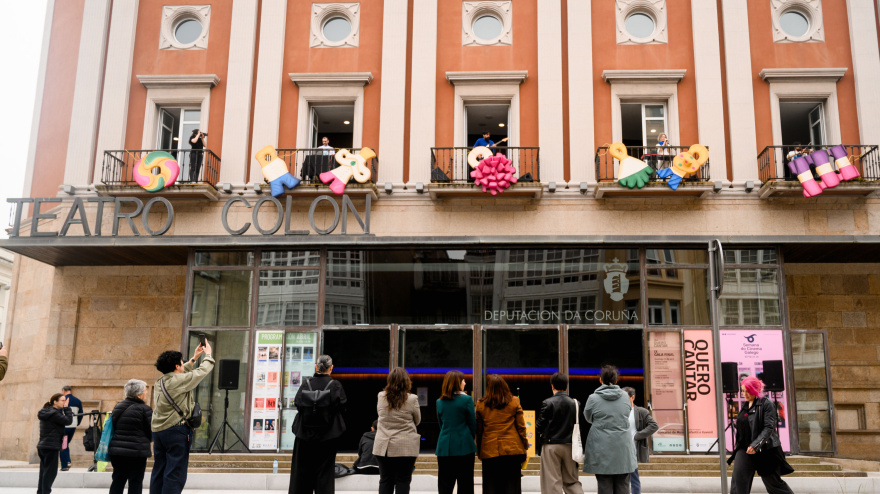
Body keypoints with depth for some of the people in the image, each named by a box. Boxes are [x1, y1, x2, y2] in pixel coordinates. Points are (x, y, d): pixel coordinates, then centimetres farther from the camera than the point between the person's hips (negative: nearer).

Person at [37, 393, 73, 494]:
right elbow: (68, 421, -16)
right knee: (50, 472, -3)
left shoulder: (45, 413, 13)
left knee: (44, 471, 14)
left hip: (42, 446, 10)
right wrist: (66, 408, -10)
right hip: (51, 447, -10)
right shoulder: (54, 414, -17)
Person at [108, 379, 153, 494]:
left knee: (118, 480, 14)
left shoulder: (118, 407, 10)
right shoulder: (145, 409, -11)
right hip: (136, 452, -6)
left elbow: (112, 428, 17)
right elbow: (151, 432, -7)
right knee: (135, 482, 1)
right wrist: (146, 442, 14)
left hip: (116, 449, 6)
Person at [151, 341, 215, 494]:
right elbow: (203, 371, -2)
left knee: (158, 472, 11)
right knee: (175, 475, -5)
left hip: (158, 431, 8)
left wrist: (194, 358, 34)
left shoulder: (159, 382, 12)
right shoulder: (179, 380, -11)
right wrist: (208, 355, 17)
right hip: (176, 431, -8)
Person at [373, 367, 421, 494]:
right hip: (405, 448, -3)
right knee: (403, 481, 3)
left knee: (385, 481, 11)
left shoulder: (381, 397, -2)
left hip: (383, 447, 3)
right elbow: (417, 420, 4)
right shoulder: (412, 399, -10)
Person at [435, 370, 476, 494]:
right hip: (464, 447, -3)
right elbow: (473, 425, -1)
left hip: (444, 447, 3)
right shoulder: (467, 399, -7)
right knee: (465, 484, 4)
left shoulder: (439, 402, 5)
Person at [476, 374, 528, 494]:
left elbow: (478, 430, 5)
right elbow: (521, 427, 2)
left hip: (489, 451, 0)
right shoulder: (514, 402, 0)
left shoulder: (481, 404, 0)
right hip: (512, 449, 0)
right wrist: (525, 446, 11)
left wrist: (479, 451, 13)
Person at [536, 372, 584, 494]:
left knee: (552, 482, 2)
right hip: (569, 446, 4)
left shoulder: (548, 403, -10)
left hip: (551, 446, -4)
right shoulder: (574, 403, 1)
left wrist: (542, 433, 12)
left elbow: (539, 426, -9)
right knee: (572, 480, 14)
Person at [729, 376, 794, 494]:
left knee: (773, 483, 6)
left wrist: (755, 445, -28)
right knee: (738, 482, -7)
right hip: (744, 449, 6)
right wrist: (738, 447, 19)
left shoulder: (766, 404, -8)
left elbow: (769, 428, -18)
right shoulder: (744, 406, 13)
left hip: (765, 450, -6)